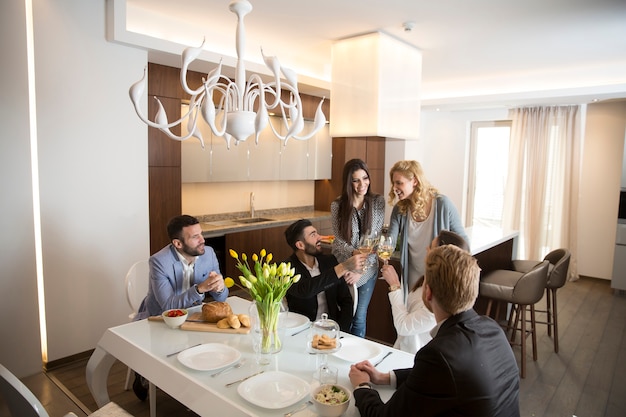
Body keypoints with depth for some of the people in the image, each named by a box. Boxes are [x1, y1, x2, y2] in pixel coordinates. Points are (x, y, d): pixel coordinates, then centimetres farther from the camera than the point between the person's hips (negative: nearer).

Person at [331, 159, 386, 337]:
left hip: (367, 269, 1)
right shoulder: (337, 205, -8)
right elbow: (339, 240, -9)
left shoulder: (378, 201, -5)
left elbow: (375, 237, -7)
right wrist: (354, 253, -30)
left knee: (359, 317, 11)